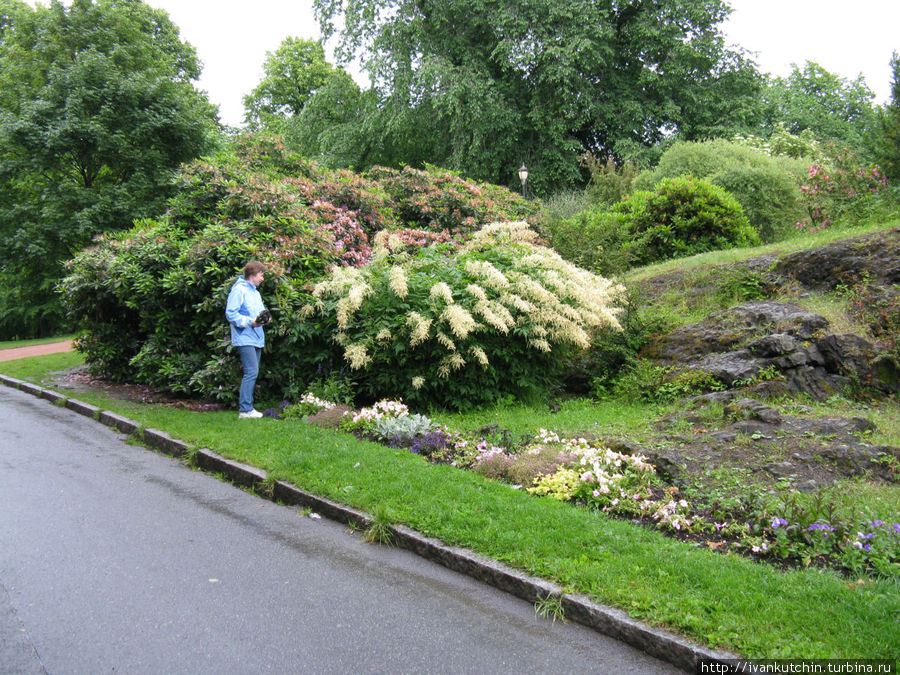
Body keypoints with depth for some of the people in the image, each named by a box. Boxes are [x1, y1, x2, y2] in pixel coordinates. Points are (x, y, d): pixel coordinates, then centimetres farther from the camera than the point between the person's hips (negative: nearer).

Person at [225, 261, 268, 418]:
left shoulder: (255, 292, 21)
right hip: (245, 339, -10)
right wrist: (250, 322, -22)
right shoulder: (239, 290, -9)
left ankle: (247, 407, 17)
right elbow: (230, 314, -15)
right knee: (251, 372, -14)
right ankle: (245, 409, -9)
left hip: (256, 338, 10)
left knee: (252, 373, 11)